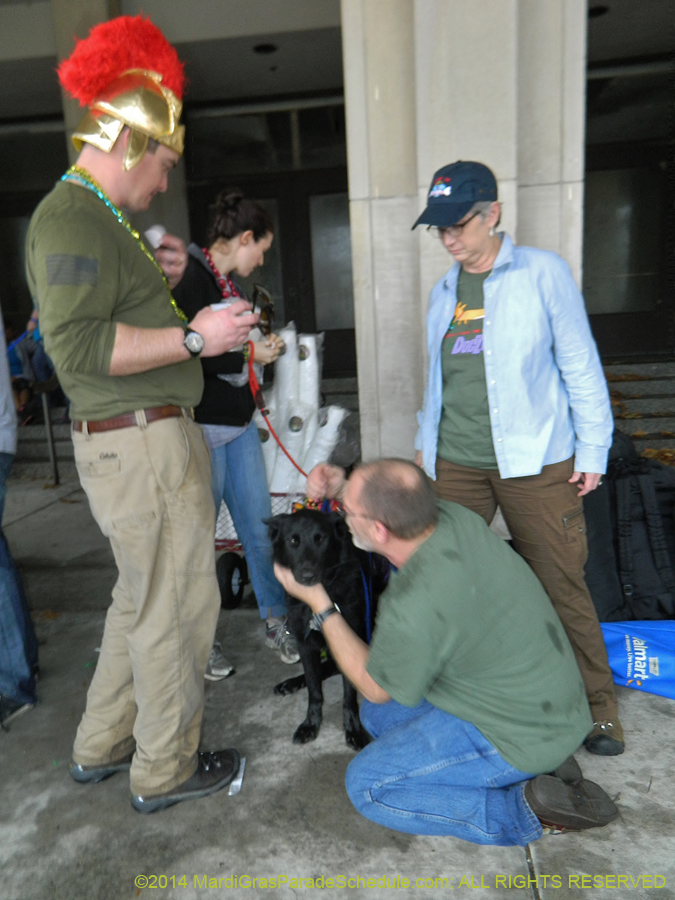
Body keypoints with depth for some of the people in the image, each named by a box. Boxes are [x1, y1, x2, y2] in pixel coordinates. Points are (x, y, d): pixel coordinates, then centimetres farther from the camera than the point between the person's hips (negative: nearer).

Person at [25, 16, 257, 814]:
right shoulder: (71, 219, -12)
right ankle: (165, 770, 22)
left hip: (141, 437, 11)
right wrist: (193, 337, -21)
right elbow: (76, 344, -22)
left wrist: (156, 281, 15)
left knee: (141, 598, 20)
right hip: (141, 441, -11)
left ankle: (100, 746, 36)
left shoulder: (92, 217, 20)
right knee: (176, 604, 2)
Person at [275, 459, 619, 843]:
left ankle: (528, 811, -2)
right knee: (377, 714, 18)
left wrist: (319, 603, -9)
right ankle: (539, 764, 12)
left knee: (367, 785, -2)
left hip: (520, 733, -8)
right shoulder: (455, 516, -13)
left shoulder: (413, 609, -34)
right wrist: (345, 487, -4)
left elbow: (376, 688, -11)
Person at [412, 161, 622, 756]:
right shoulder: (443, 292, 13)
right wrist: (426, 443, 19)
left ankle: (597, 704, 25)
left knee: (560, 585, 3)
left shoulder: (543, 272, 0)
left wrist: (593, 446, -3)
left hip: (535, 462, -4)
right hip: (455, 463, 4)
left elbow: (579, 364, 0)